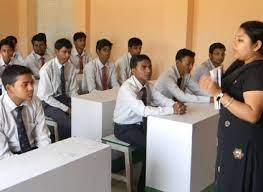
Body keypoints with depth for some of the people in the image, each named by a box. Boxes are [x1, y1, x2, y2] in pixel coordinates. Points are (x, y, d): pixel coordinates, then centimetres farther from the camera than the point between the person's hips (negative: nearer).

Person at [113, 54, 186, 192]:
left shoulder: (146, 85, -2)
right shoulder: (127, 88, -26)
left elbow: (162, 100, -4)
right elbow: (144, 110, -38)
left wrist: (176, 105, -27)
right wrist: (172, 110, -39)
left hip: (141, 124, 8)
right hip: (125, 128, -8)